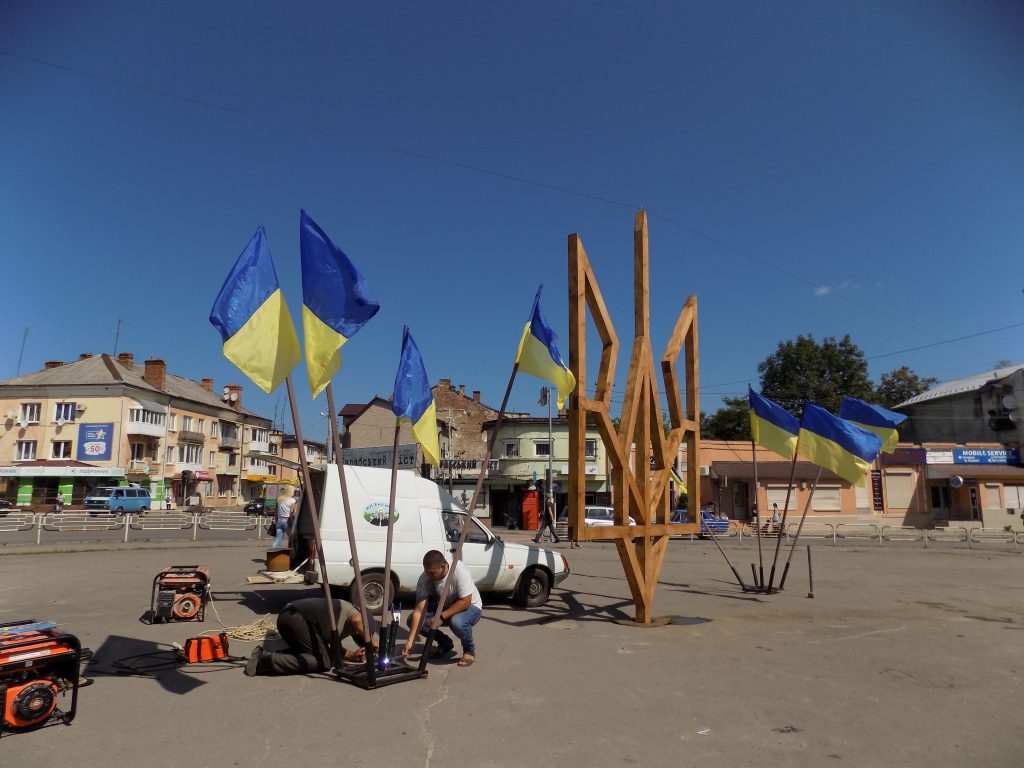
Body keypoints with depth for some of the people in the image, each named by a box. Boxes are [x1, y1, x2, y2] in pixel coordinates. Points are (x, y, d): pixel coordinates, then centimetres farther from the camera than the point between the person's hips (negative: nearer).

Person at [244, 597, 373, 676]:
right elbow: (357, 619, -9)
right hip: (300, 619, -9)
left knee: (304, 651, 28)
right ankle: (268, 660, -13)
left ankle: (264, 655, 8)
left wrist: (351, 655, 21)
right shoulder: (349, 608, 15)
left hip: (284, 615, 10)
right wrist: (370, 641, 3)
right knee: (323, 662, -4)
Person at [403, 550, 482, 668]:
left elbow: (465, 602, -31)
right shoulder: (424, 578, -21)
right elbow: (419, 611, -24)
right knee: (413, 619, -13)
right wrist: (410, 641, -31)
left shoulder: (459, 570, -32)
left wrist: (442, 617, -36)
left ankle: (469, 649, -5)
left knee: (457, 622, -38)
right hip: (444, 606, 5)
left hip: (470, 606, -5)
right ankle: (445, 643, 8)